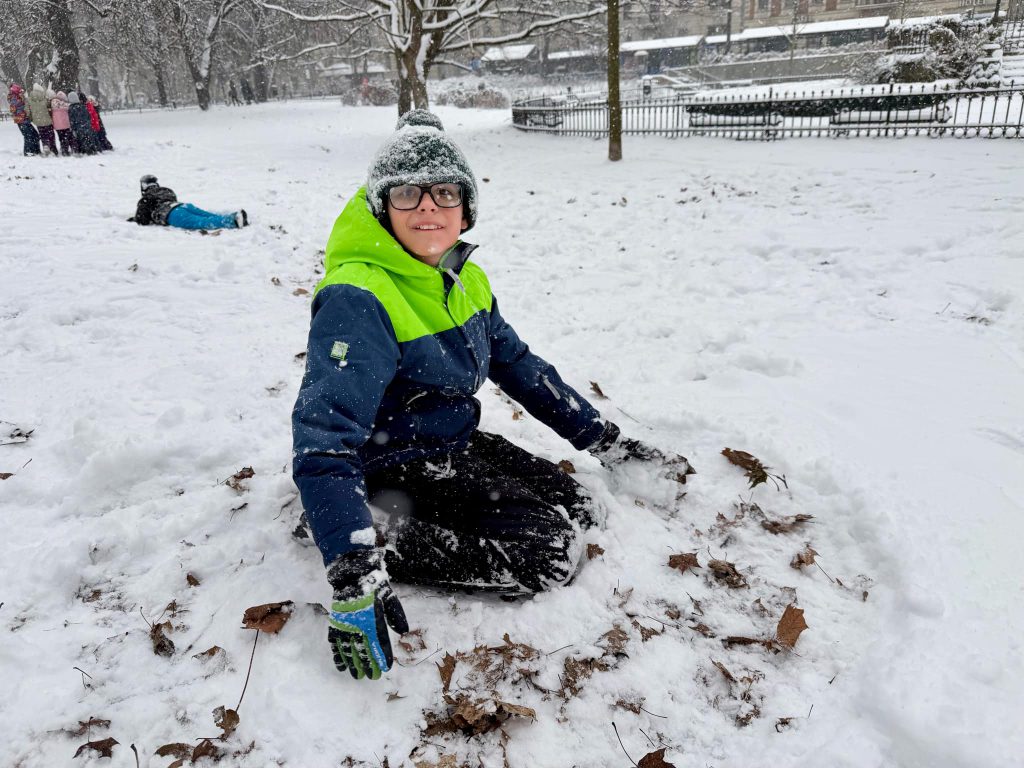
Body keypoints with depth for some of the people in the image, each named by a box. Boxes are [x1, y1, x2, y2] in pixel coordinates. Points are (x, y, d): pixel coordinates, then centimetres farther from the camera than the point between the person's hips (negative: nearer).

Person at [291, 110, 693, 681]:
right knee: (550, 551, -18)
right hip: (393, 466, -8)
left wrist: (608, 442, 9)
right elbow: (324, 437, -33)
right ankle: (388, 544, -10)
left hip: (459, 445, 9)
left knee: (582, 511, 1)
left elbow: (521, 367, 11)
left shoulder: (465, 279, 1)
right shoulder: (357, 300, -25)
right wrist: (355, 572, -42)